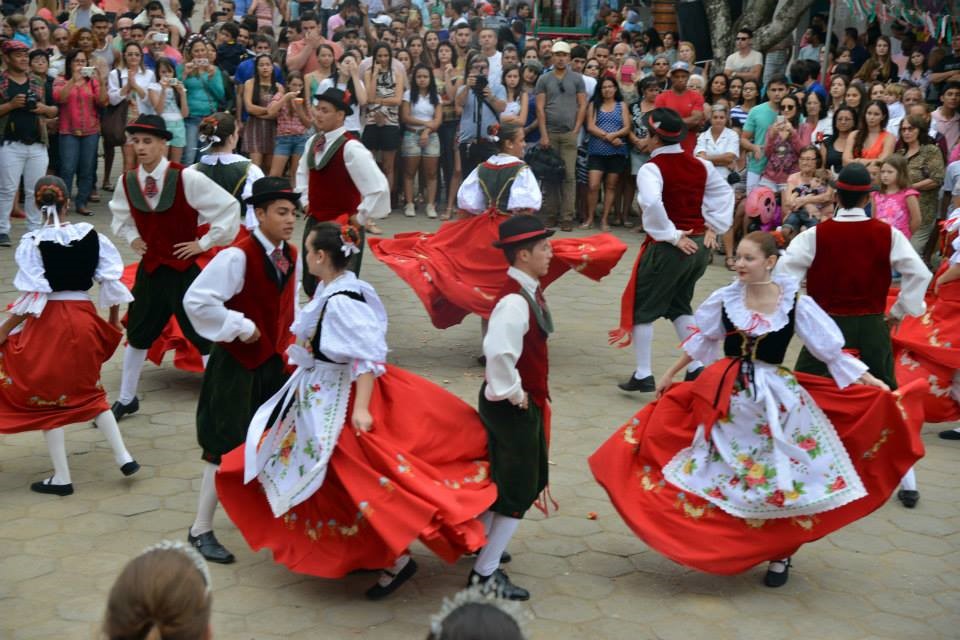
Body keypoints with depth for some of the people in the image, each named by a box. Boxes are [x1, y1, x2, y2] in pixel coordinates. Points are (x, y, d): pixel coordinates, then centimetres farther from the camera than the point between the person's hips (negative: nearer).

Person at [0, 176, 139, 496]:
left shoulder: (33, 242, -12)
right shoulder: (90, 235, -1)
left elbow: (33, 298, -15)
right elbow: (112, 281, 0)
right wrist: (114, 320, 15)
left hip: (48, 322, -4)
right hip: (84, 317, 4)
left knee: (47, 399, 10)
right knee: (89, 391, 23)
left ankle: (61, 477, 14)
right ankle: (123, 456, 18)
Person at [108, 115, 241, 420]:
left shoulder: (187, 179, -19)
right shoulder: (126, 182, -3)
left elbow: (229, 207, -15)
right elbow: (120, 216, 20)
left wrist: (205, 243, -12)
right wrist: (132, 238, 5)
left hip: (185, 268, -5)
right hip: (150, 267, 5)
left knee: (204, 336, 0)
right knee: (137, 334, 17)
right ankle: (126, 399, 36)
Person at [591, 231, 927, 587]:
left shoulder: (796, 304, -10)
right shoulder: (725, 299, -5)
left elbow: (832, 350, -5)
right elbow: (700, 340, 11)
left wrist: (875, 384, -9)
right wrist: (670, 375, 18)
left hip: (776, 398, -2)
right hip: (726, 395, 2)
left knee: (782, 478, 3)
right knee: (722, 472, 8)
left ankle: (780, 555, 22)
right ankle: (721, 547, 26)